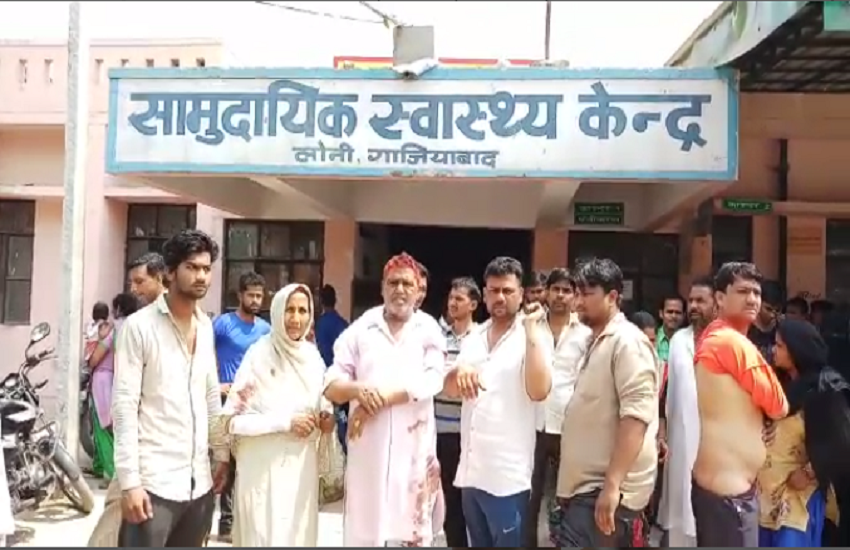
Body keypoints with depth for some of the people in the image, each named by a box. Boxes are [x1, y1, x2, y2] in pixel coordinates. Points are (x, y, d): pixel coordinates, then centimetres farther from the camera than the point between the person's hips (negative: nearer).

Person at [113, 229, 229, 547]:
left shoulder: (206, 326, 10)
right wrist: (129, 480, -16)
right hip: (154, 481, -6)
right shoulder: (139, 326, -8)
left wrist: (221, 454, 14)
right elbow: (124, 406, -12)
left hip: (199, 480, 6)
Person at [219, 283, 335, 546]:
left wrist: (326, 417, -1)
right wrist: (285, 422, -17)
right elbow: (232, 419, -13)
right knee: (267, 536, 0)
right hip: (264, 468, -5)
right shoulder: (259, 355, -11)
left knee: (300, 534, 13)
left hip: (302, 465, 5)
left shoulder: (312, 355, 5)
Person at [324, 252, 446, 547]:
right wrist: (359, 389, -20)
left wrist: (378, 399, -17)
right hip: (367, 448, 1)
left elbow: (431, 381, -12)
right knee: (363, 527, 7)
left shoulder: (430, 330, 3)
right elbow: (331, 386, 1)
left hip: (413, 448, 0)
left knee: (412, 528, 9)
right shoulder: (360, 329, 4)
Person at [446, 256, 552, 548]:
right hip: (469, 470, 5)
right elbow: (450, 389, 9)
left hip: (507, 477, -5)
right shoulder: (474, 337, 10)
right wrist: (460, 371, -15)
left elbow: (538, 391, -21)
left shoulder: (534, 337, -6)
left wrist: (531, 328, -19)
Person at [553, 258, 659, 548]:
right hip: (585, 487, 9)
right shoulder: (596, 343, 17)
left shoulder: (628, 342, -12)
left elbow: (636, 417, -21)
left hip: (604, 491, -9)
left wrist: (611, 486, -25)